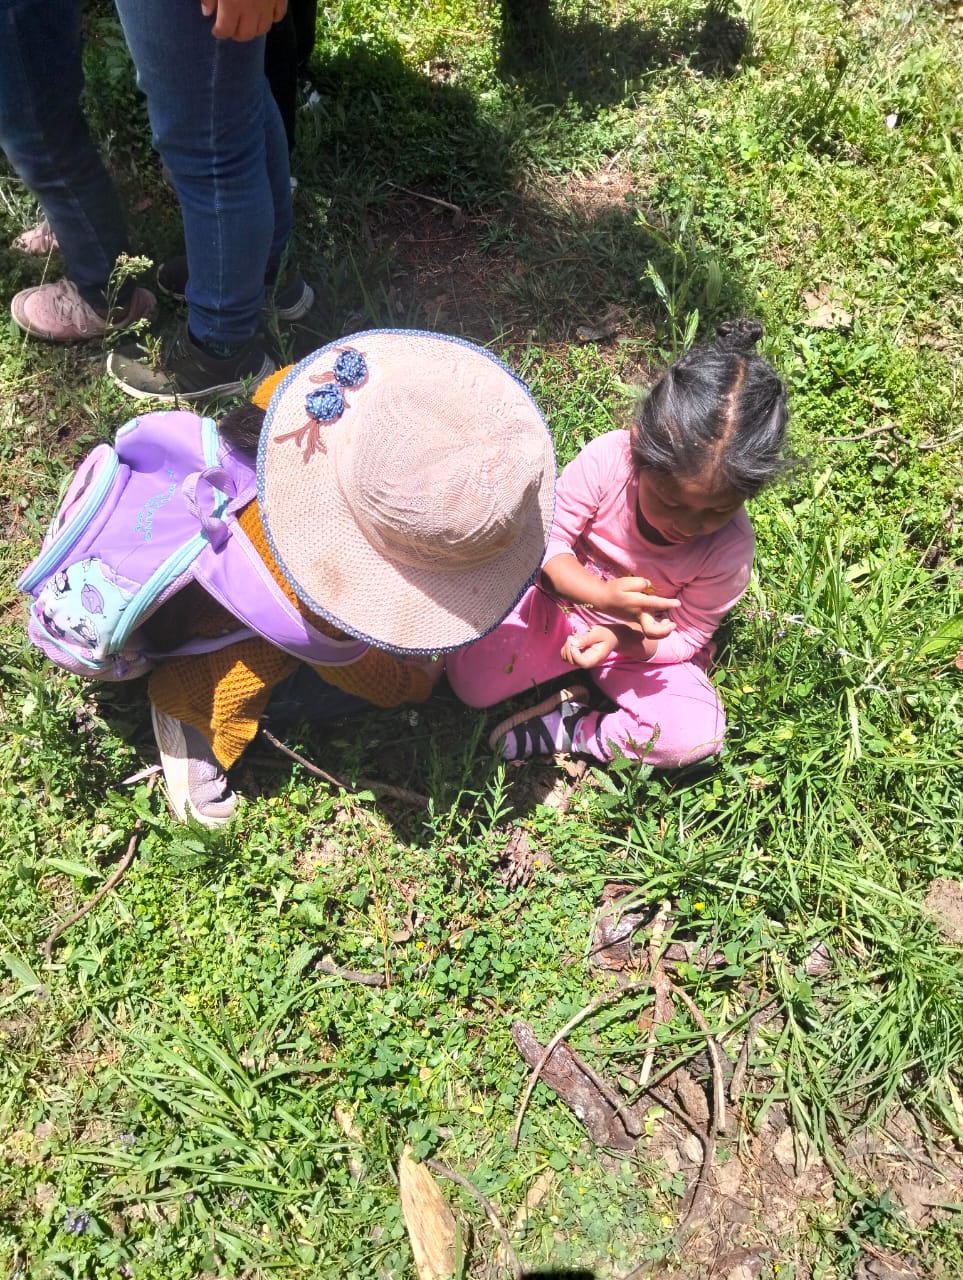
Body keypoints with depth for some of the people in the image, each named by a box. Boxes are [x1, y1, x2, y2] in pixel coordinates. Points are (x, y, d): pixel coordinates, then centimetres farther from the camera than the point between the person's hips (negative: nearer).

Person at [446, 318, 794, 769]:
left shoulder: (729, 546, -25)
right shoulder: (605, 459, -28)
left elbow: (686, 638, -13)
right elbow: (547, 543, -19)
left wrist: (621, 639, -33)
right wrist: (601, 594, -38)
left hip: (643, 645, 0)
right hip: (564, 604, 0)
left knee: (699, 734, -25)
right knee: (469, 677, -19)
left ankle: (563, 731, -10)